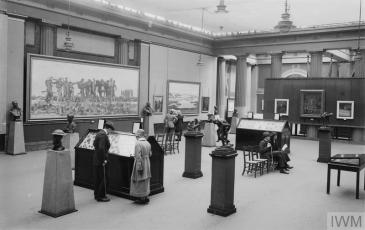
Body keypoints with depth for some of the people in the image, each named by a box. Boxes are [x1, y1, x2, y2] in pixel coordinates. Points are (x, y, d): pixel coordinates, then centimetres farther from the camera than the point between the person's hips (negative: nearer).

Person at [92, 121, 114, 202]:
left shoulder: (99, 133, 9)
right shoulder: (103, 135, -20)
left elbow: (95, 144, 22)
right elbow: (101, 148, -28)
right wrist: (103, 160, -18)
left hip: (96, 160, 10)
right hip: (100, 161, -10)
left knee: (97, 178, 17)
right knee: (102, 179, 0)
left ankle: (97, 194, 28)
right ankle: (101, 196, 8)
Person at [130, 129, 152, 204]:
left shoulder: (138, 143, -19)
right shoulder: (148, 143, 3)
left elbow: (138, 156, -23)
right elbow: (150, 154, 10)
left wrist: (139, 167, -22)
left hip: (140, 164, -7)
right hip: (147, 163, 7)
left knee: (139, 181, 4)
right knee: (145, 180, 16)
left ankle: (142, 198, 10)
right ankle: (146, 197, 23)